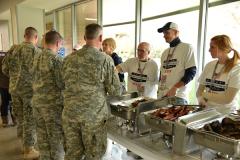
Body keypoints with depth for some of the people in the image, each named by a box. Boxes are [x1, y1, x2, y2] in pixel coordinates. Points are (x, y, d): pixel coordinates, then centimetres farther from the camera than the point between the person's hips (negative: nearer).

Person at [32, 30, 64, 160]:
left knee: (42, 136, 17)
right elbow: (61, 84, -17)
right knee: (55, 137, 6)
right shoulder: (56, 59, -15)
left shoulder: (37, 58, 9)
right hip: (52, 102, -7)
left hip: (37, 101, 7)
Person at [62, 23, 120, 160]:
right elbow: (115, 91, -7)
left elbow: (65, 84, 10)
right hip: (94, 114, -4)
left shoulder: (69, 59, 2)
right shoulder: (105, 59, -10)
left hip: (70, 112, 4)